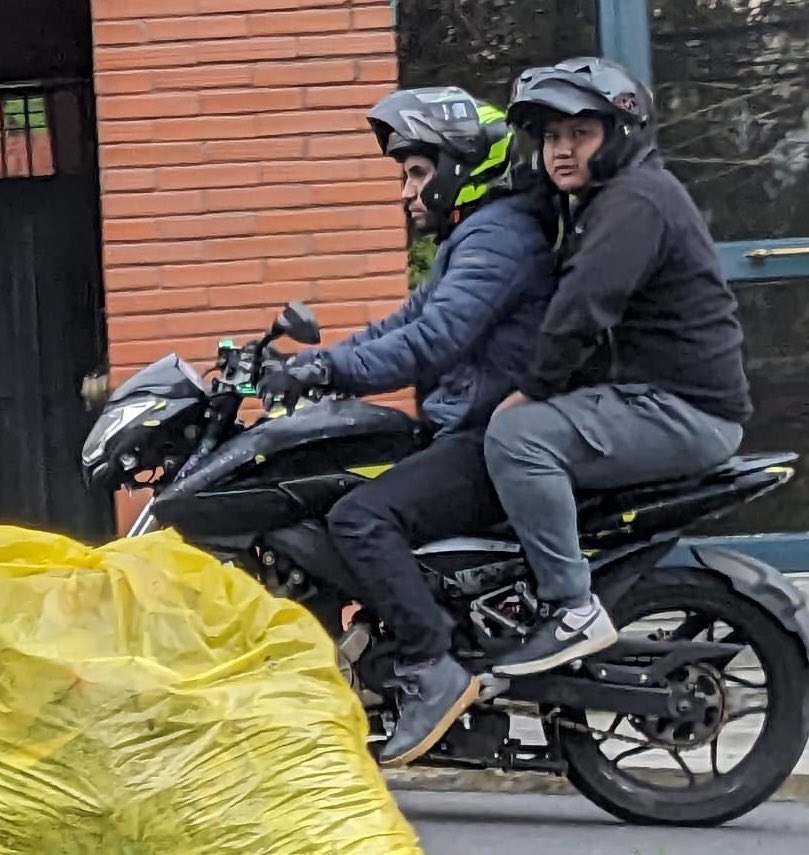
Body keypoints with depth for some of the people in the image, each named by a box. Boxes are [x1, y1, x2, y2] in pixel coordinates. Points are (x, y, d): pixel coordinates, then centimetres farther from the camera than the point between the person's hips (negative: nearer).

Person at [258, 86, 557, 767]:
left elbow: (434, 341, -25)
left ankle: (432, 671, -26)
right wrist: (316, 359, 12)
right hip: (469, 436, 11)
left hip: (495, 443, -11)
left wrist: (331, 369, -25)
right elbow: (410, 321, 23)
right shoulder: (477, 235, 22)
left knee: (361, 517, -27)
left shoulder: (498, 234, -12)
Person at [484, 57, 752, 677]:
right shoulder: (606, 200, 21)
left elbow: (585, 307, -25)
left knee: (517, 436, -25)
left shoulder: (635, 200, -14)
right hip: (653, 399, 11)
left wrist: (532, 389, -17)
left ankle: (573, 610, -22)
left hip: (683, 410, -11)